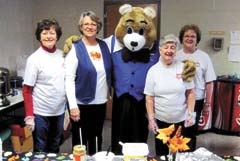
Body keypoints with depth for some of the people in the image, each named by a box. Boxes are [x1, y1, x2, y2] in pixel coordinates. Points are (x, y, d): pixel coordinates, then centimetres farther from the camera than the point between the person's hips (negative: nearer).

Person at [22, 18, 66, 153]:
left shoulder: (63, 55, 1)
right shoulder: (34, 59, -11)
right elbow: (27, 90, -10)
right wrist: (29, 116, -13)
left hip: (59, 111, 4)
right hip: (41, 113, -4)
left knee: (55, 147, 21)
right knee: (40, 150, 12)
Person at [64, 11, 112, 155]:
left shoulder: (104, 46, 4)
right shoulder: (75, 48, -10)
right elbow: (69, 79, -14)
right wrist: (72, 105, -19)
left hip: (101, 102, 5)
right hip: (82, 103, -5)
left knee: (97, 138, 20)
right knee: (80, 140, 8)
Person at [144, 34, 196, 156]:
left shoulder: (183, 68, -3)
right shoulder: (153, 70, -4)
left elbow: (190, 93, 1)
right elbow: (149, 98, -2)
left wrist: (191, 114, -7)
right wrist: (151, 120, -6)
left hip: (182, 120, 0)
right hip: (161, 121, 0)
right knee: (161, 153, 14)